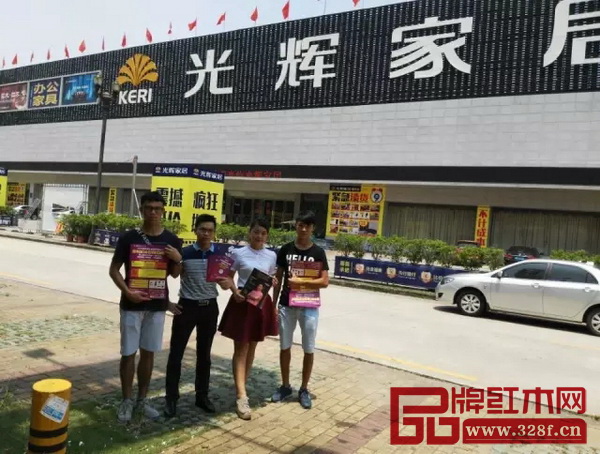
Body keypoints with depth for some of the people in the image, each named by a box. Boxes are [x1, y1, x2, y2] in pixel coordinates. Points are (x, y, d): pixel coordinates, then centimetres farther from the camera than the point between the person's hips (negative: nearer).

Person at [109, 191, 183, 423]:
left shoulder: (172, 240, 0)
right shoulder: (129, 238, -6)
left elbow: (175, 274, 8)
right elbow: (114, 270, -2)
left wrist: (178, 259, -13)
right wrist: (127, 292, -16)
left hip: (158, 304, 3)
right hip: (132, 304, -2)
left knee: (148, 352, 12)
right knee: (129, 353, 5)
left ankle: (142, 399, 26)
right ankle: (127, 401, 20)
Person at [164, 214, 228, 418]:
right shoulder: (184, 253, -6)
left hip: (210, 308, 2)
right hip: (187, 306, -2)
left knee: (204, 354, 12)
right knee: (176, 353, 2)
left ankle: (202, 396, 25)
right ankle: (171, 398, 14)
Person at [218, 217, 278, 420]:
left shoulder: (271, 256, 5)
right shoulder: (238, 253, -4)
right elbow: (229, 277, 0)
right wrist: (235, 292, -16)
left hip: (262, 303, 4)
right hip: (242, 302, -4)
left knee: (252, 348, 12)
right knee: (241, 348, -3)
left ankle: (242, 386, 27)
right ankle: (241, 396, -6)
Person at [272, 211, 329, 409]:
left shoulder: (318, 252, -3)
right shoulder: (285, 249, 3)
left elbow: (325, 281, -8)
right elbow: (278, 278, 7)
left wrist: (301, 282, -17)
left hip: (309, 307, -2)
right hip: (286, 305, 2)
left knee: (309, 349, 6)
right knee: (285, 347, 11)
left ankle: (304, 389, 22)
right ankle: (285, 386, 27)